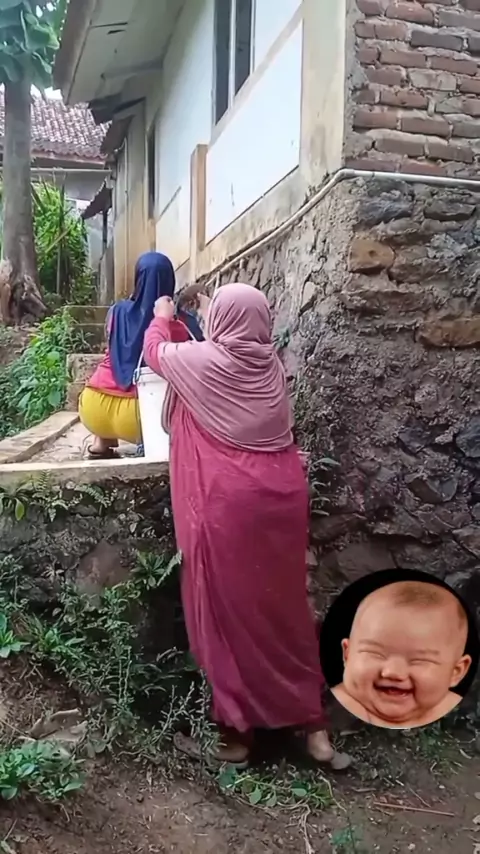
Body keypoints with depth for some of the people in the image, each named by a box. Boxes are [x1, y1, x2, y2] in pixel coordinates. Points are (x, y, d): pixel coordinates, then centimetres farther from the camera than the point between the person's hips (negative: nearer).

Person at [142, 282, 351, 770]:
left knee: (228, 612, 8)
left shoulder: (202, 361, -9)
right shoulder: (269, 363, 6)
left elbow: (156, 351, 13)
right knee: (282, 606, 16)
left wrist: (162, 315, 32)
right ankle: (313, 727, 27)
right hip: (281, 496, 6)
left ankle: (234, 734, 23)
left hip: (229, 503, -5)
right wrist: (212, 318, 42)